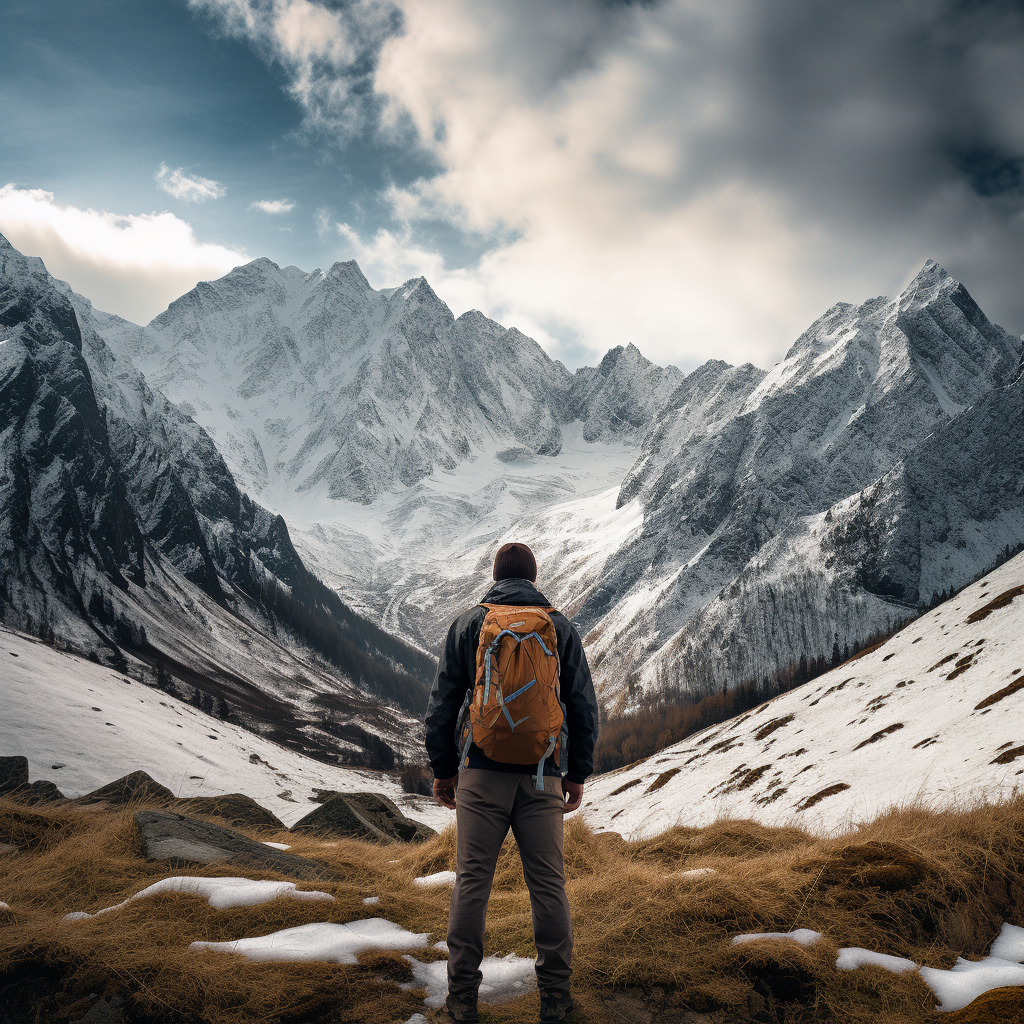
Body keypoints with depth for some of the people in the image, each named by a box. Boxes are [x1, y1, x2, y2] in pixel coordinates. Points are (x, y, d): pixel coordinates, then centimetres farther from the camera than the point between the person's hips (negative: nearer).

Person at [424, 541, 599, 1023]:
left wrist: (442, 769, 10)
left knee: (472, 881, 4)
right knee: (548, 884, 6)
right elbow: (583, 707, 5)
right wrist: (578, 774, 12)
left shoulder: (467, 624, 4)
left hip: (482, 771, 0)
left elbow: (442, 703, 2)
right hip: (541, 776, 1)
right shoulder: (561, 627, 6)